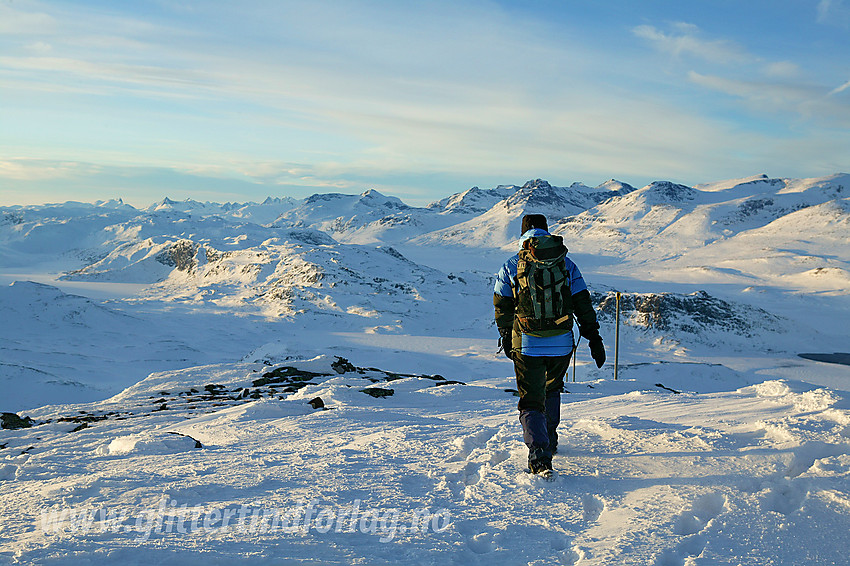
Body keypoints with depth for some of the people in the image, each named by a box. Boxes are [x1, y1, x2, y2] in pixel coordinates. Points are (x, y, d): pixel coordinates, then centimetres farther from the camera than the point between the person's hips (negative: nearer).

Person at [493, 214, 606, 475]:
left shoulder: (511, 267, -1)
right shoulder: (567, 265, 3)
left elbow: (502, 308, 6)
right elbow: (583, 305, 2)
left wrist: (506, 338, 20)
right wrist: (594, 339, 8)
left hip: (527, 345, -2)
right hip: (562, 344, 2)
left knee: (531, 402, 3)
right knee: (552, 389, 28)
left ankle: (540, 455, -14)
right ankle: (549, 441, 38)